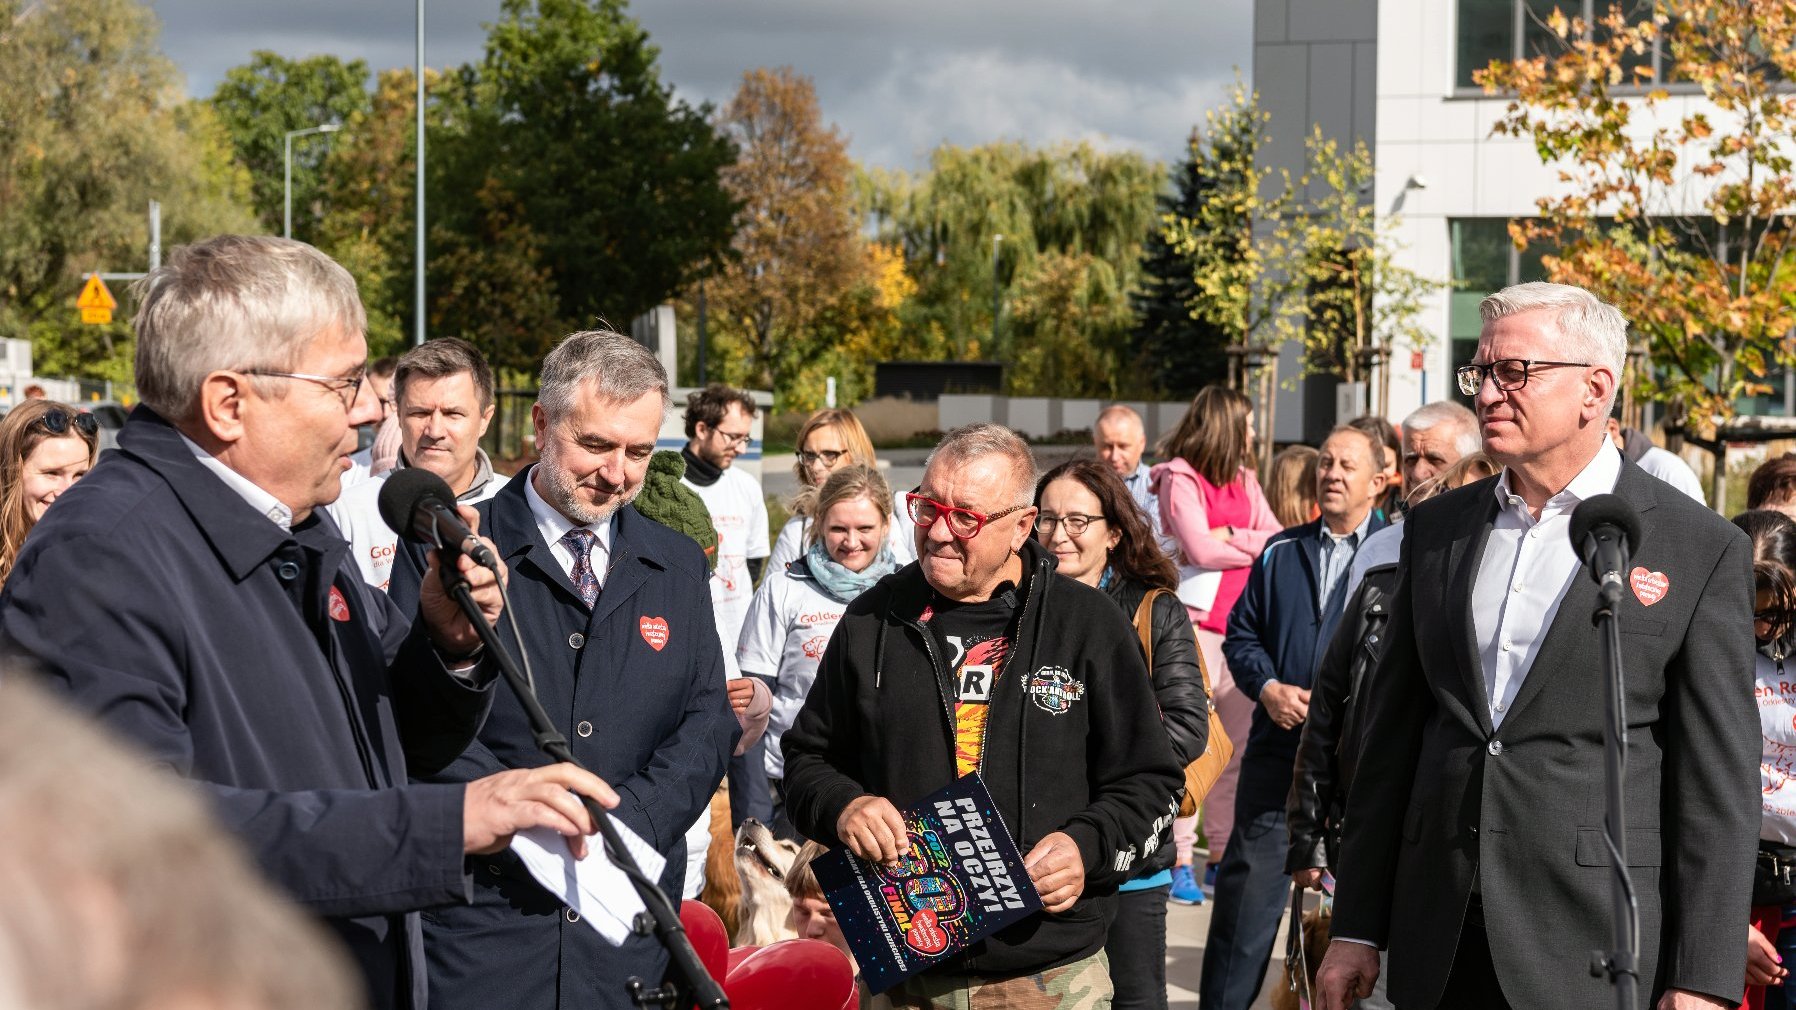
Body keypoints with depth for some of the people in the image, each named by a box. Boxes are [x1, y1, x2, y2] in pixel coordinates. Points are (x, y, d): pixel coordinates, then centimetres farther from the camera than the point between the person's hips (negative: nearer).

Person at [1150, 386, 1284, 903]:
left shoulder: (1244, 479, 19)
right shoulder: (1180, 477, -2)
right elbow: (1201, 549, -13)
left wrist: (1230, 539, -7)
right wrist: (1254, 545, 0)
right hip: (1197, 622, -7)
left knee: (1240, 746, 7)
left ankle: (1224, 856, 13)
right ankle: (1179, 862, -4)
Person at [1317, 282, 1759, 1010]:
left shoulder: (1702, 549, -4)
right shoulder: (1436, 527, 10)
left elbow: (1718, 783, -6)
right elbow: (1392, 734, 12)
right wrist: (1356, 927, 9)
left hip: (1598, 951, -4)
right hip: (1439, 947, 4)